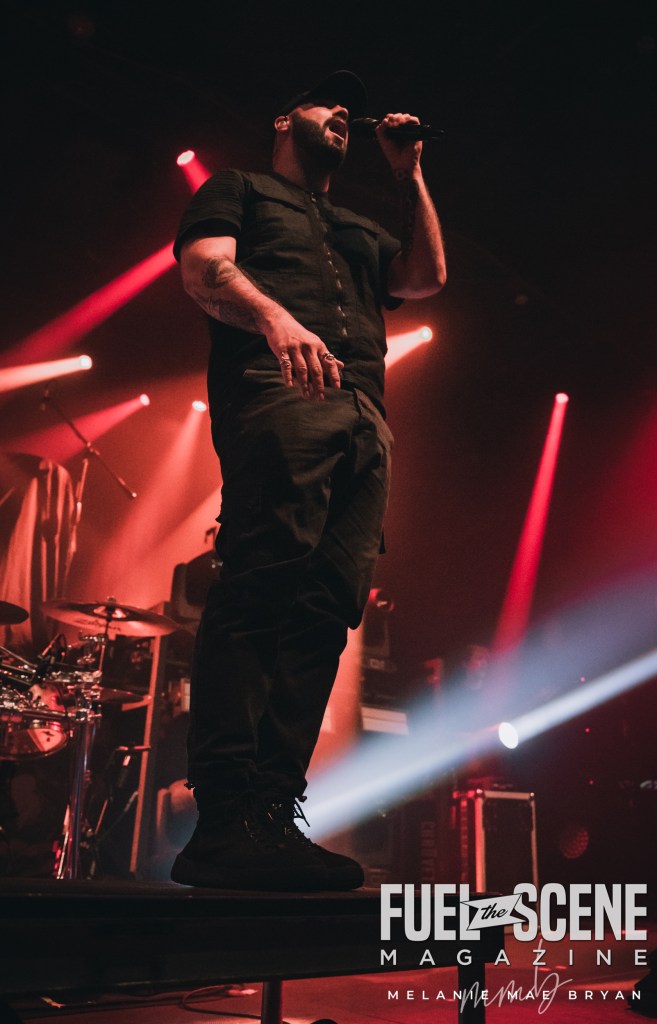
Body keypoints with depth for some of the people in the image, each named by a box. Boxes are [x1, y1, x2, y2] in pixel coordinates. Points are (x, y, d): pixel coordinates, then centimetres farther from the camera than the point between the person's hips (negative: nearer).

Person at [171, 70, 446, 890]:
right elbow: (204, 269, 5)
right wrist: (276, 316, -16)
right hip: (277, 393, -5)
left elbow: (426, 277, 26)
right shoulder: (239, 190, 25)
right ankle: (224, 816, -24)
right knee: (262, 585, -22)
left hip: (364, 420, 6)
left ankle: (272, 816, -13)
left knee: (325, 608, -10)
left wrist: (409, 175, 28)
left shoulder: (359, 231, 41)